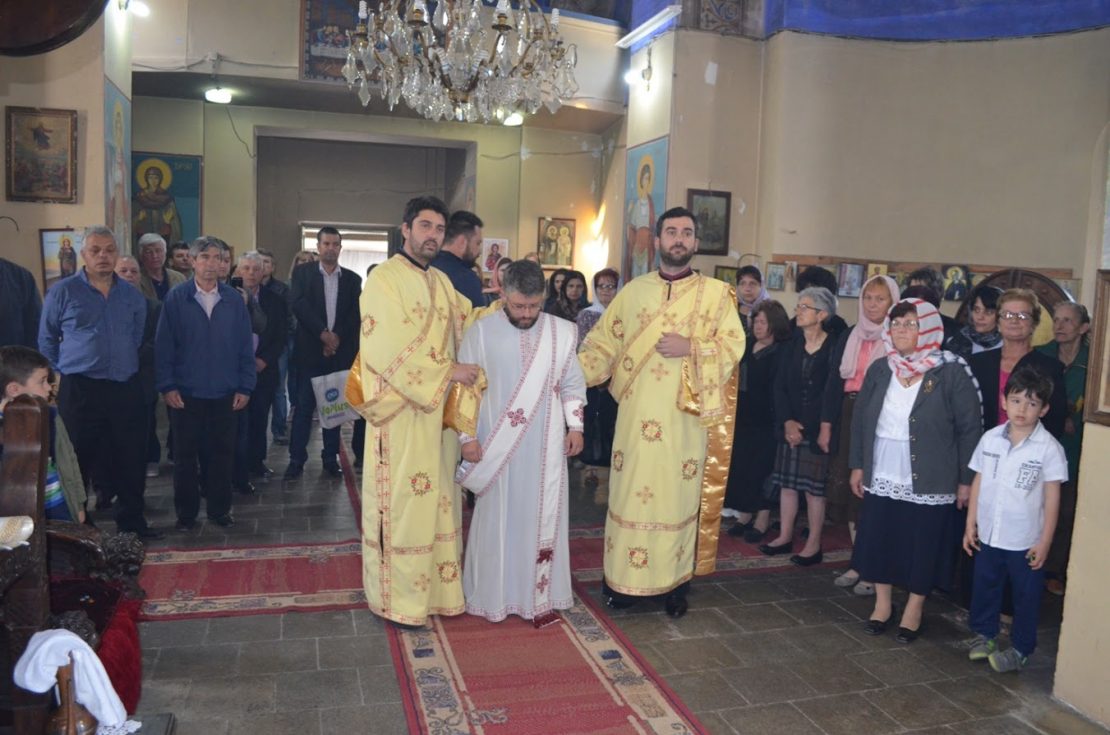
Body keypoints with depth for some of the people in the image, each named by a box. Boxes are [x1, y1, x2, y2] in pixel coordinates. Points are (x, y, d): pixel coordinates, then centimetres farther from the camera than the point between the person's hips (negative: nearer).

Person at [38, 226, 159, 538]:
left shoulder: (133, 295, 8)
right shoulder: (62, 292, -2)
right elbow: (47, 341, 7)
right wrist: (63, 373, 6)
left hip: (126, 389, 3)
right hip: (79, 391, -3)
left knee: (131, 459, 9)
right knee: (79, 461, 5)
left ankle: (131, 520, 24)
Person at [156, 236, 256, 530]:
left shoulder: (234, 300, 3)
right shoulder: (175, 299, -2)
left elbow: (245, 347, 4)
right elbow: (163, 346, -2)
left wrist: (245, 387, 0)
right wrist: (167, 386, -8)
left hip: (225, 393, 1)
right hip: (185, 393, -1)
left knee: (222, 452, 9)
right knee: (185, 455, 8)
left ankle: (219, 509, 23)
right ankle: (186, 513, 21)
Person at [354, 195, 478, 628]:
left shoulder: (442, 283, 14)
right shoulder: (383, 279, -9)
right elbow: (390, 351, -16)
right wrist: (447, 372, -14)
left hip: (440, 411, 7)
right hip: (401, 411, -7)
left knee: (437, 498, 11)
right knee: (402, 503, 0)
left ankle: (435, 587, 23)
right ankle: (398, 599, 13)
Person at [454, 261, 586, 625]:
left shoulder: (563, 332, 0)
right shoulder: (481, 332, -5)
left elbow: (573, 384, 9)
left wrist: (575, 426, 1)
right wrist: (467, 436, -5)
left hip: (546, 445, 2)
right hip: (497, 445, -1)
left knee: (543, 517, 7)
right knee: (498, 518, 9)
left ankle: (541, 594, 19)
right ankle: (494, 593, 22)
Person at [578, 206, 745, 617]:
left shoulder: (716, 293, 3)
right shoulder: (633, 292, 8)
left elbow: (734, 345, -3)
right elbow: (603, 343, 7)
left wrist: (691, 347, -18)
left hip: (686, 417, -1)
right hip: (637, 416, 2)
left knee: (679, 497, 5)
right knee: (630, 493, 5)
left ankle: (675, 583, 18)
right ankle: (623, 579, 18)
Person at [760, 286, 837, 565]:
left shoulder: (833, 347, -7)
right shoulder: (792, 345, 8)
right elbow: (780, 386, 6)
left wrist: (805, 427, -10)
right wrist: (787, 421, -7)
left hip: (816, 428, -5)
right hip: (789, 425, 5)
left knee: (814, 485, 1)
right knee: (787, 481, 9)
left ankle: (814, 544, 10)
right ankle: (785, 536, 20)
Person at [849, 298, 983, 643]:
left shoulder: (951, 374, -10)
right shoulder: (879, 370, 5)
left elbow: (969, 430, -8)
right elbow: (860, 419, 10)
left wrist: (966, 480, -8)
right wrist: (857, 465, 8)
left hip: (929, 483, -4)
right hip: (881, 479, 4)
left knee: (922, 547, 6)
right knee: (877, 541, 10)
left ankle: (914, 609, 26)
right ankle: (882, 603, 29)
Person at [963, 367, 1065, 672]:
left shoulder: (1048, 448, -12)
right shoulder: (990, 439, -1)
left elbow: (1052, 498, -8)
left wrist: (1045, 542, -8)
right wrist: (971, 524, 5)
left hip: (1025, 541, -4)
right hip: (989, 535, 4)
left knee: (1026, 595, 10)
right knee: (984, 587, 17)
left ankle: (1021, 649, 25)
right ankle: (984, 634, 36)